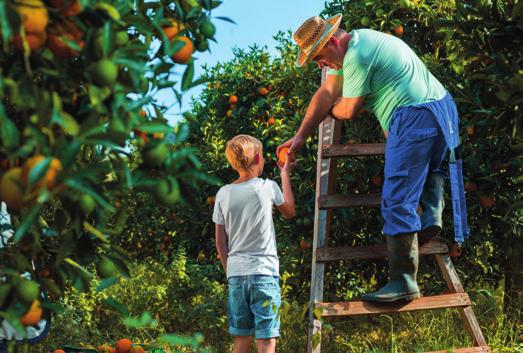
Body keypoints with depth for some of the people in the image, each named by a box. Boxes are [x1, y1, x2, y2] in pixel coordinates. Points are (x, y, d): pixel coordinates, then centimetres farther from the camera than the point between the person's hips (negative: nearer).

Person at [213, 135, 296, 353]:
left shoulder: (223, 194, 3)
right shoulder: (268, 187, -5)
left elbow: (220, 242, 7)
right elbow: (289, 212, 16)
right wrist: (285, 175, 23)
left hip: (235, 274, 4)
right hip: (264, 273, -4)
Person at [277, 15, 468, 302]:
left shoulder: (357, 57, -13)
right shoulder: (354, 42, 20)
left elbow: (349, 110, -2)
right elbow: (327, 93, 23)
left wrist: (331, 110, 22)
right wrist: (300, 136, 22)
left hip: (414, 118, -10)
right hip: (443, 109, 11)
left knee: (397, 202, -10)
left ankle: (403, 282, -13)